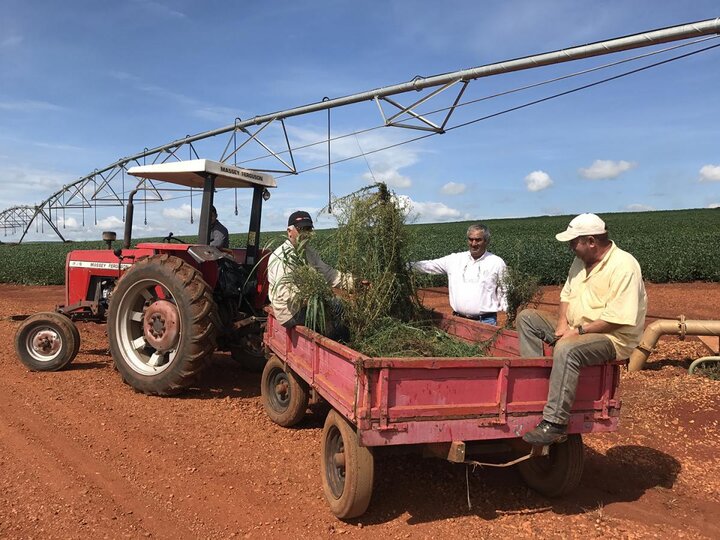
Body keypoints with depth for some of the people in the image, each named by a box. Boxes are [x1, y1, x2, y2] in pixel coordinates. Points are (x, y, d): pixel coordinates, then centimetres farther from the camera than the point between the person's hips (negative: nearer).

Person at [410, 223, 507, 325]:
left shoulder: (497, 263, 2)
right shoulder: (455, 259, 7)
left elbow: (504, 293, 5)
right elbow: (429, 265, 6)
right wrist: (408, 264, -5)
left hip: (485, 321, -2)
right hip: (459, 320, 3)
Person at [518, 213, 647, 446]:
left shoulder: (624, 266, -18)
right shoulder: (581, 261, 10)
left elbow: (619, 317, -24)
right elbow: (566, 295, 16)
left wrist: (580, 330, -21)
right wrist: (562, 322, -3)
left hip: (612, 337, -9)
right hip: (574, 329, 9)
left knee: (566, 349, -38)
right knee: (526, 317, -1)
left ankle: (554, 424, -34)